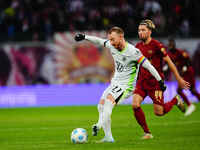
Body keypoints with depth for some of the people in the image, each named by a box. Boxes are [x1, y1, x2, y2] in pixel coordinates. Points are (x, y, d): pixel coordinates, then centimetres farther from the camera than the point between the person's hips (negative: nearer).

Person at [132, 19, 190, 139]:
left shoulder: (156, 45, -12)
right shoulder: (138, 46, 6)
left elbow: (169, 62, -7)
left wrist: (179, 79, -4)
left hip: (155, 82, -5)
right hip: (142, 81, 5)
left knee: (159, 112, -4)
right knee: (135, 105, -15)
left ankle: (175, 100, 27)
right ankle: (147, 132, 0)